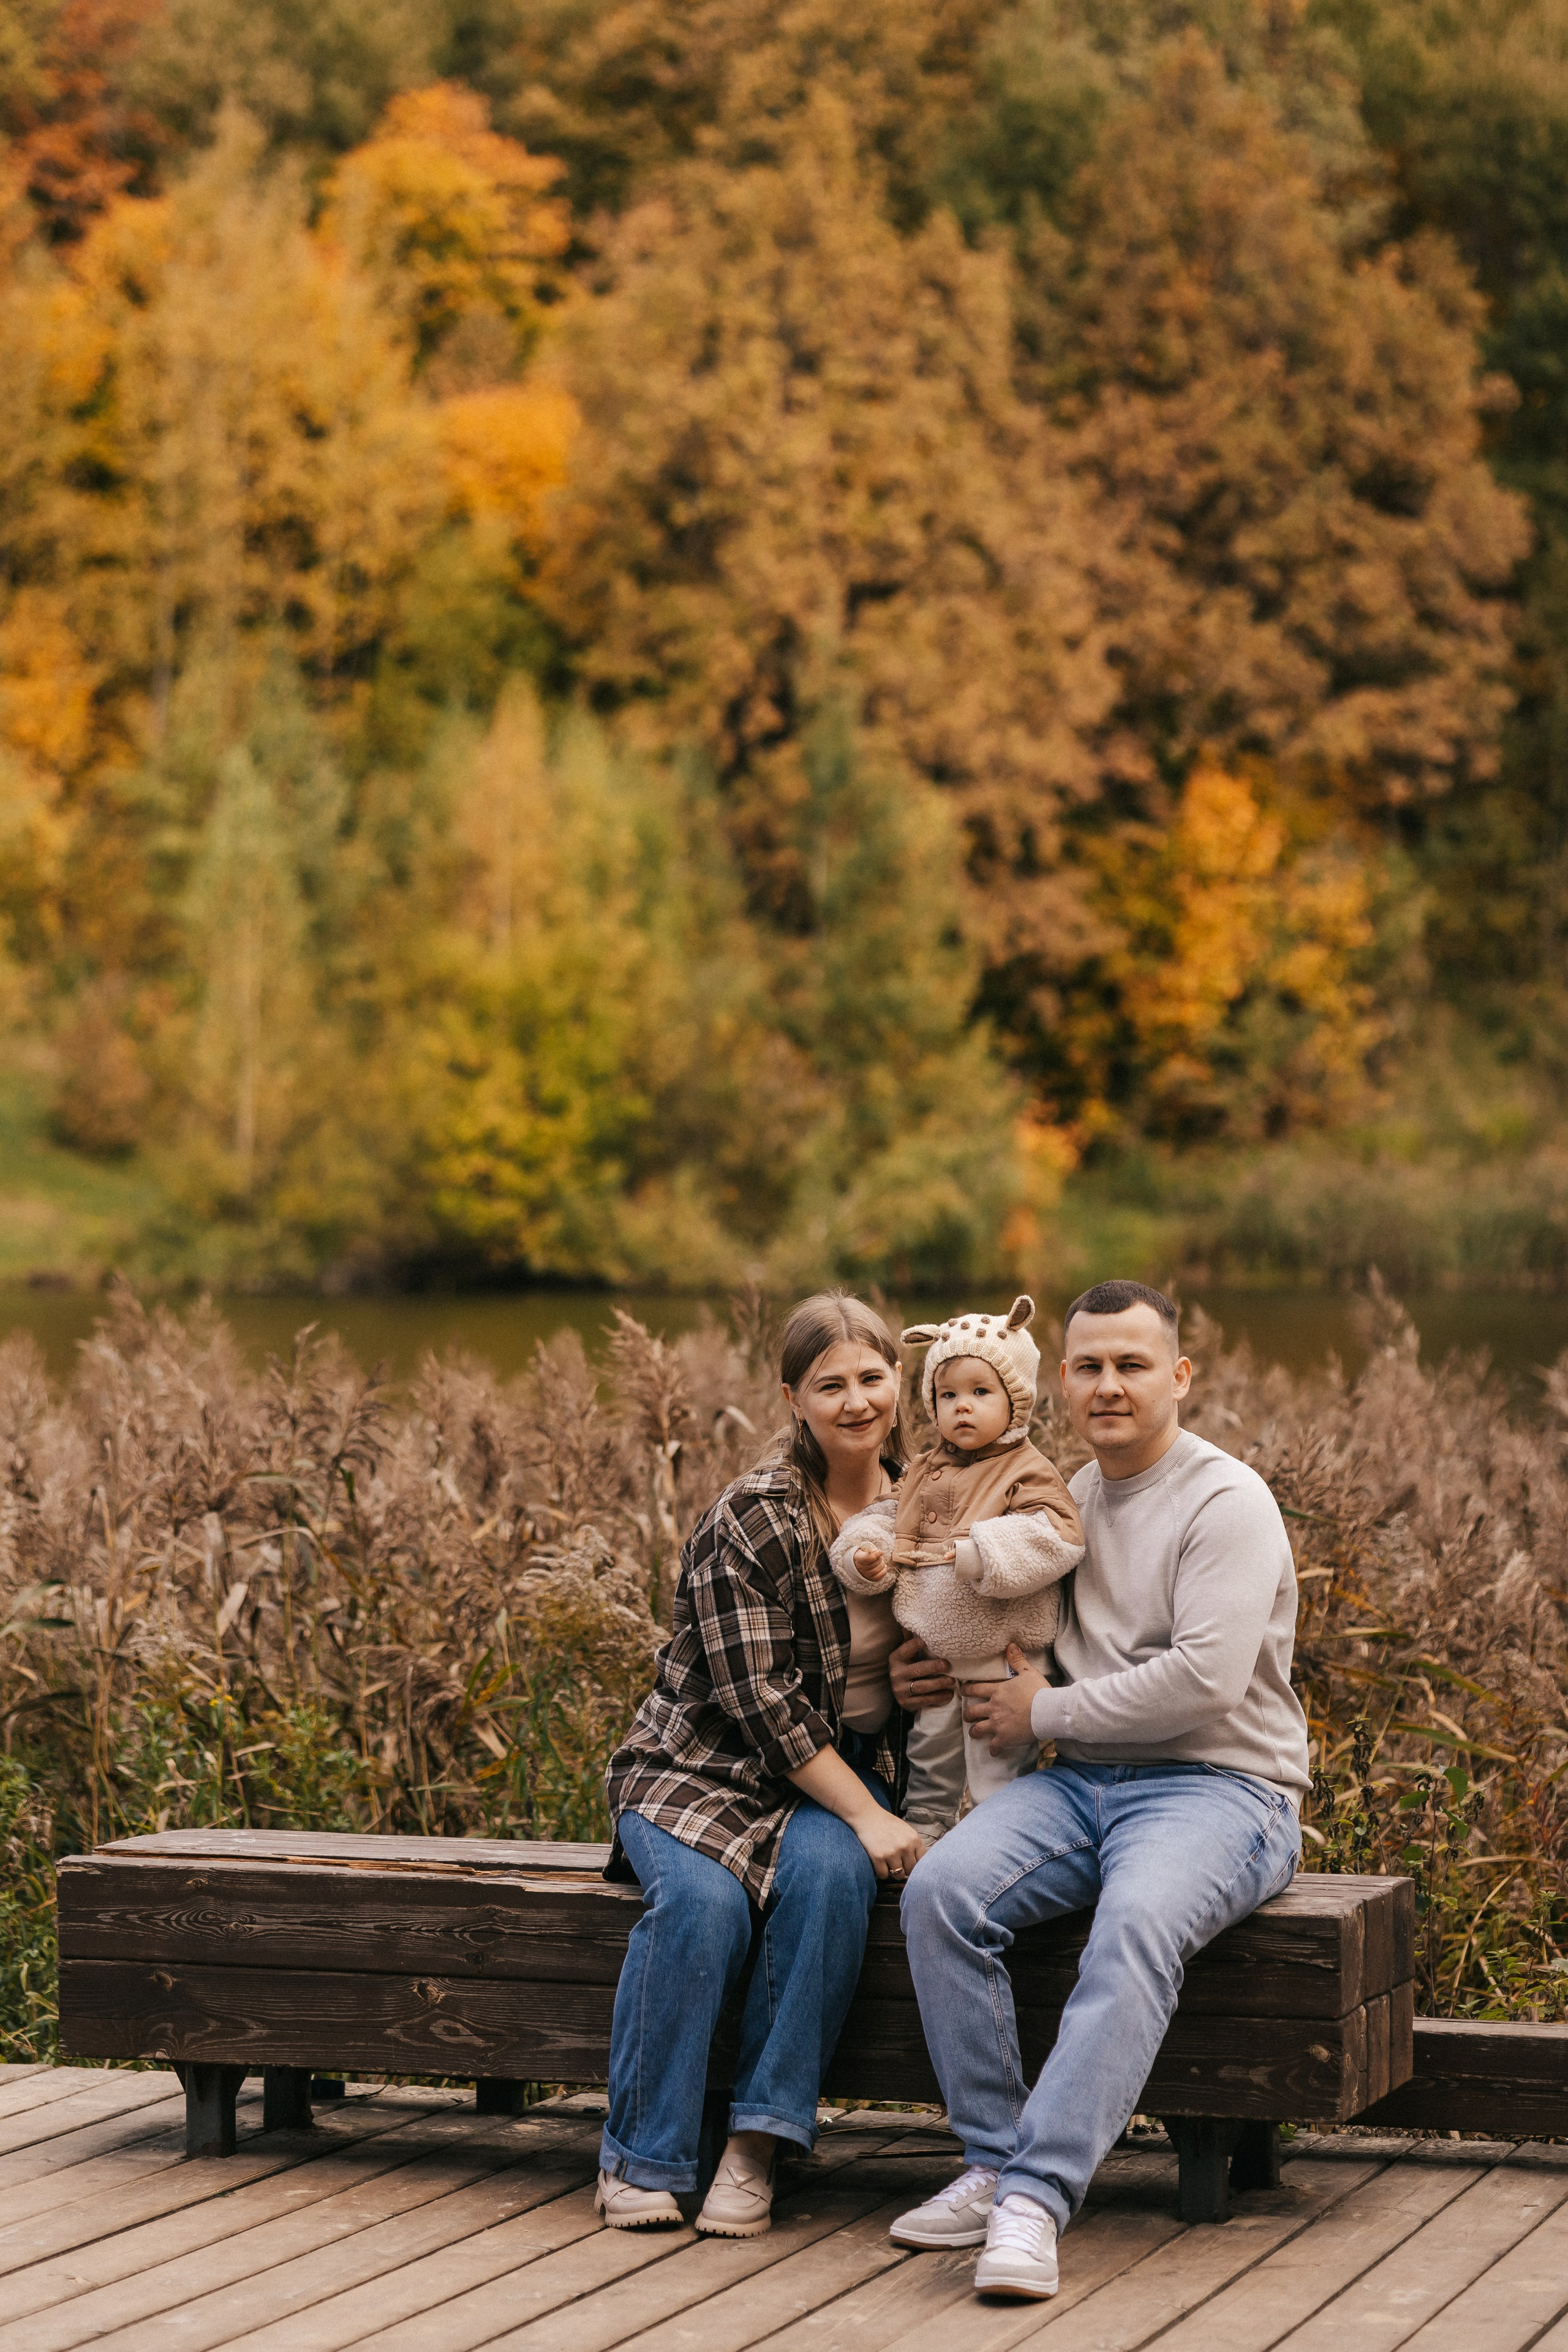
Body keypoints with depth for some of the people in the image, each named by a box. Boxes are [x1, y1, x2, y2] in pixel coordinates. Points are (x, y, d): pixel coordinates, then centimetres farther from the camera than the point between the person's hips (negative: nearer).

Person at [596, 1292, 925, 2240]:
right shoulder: (750, 1521, -13)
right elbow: (760, 1697, -17)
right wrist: (869, 1815, -22)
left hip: (848, 1768, 3)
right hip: (706, 1766, -3)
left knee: (828, 1871, -31)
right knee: (701, 1899, -33)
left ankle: (759, 2145, -25)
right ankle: (644, 2158, -16)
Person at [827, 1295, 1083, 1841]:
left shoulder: (1026, 1474, -10)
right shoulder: (925, 1471, 10)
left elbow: (1055, 1536, -23)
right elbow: (888, 1515, 18)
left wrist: (982, 1554, -32)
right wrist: (867, 1553, -4)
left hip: (998, 1667, -7)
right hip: (930, 1662, 7)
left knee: (999, 1774, 1)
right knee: (927, 1766, 21)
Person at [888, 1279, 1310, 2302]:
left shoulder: (1227, 1503, -7)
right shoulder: (1068, 1499, 17)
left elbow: (1205, 1680, -19)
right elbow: (1017, 1634, 32)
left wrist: (1047, 1711, -10)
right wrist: (944, 1672, 10)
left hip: (1216, 1786, -6)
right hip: (1077, 1784, 6)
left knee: (1136, 1926, -37)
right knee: (942, 1891, -22)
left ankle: (1036, 2198, -39)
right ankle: (994, 2164, -15)